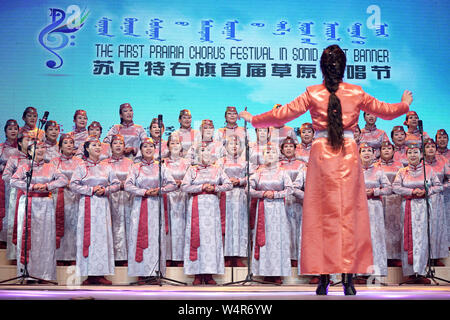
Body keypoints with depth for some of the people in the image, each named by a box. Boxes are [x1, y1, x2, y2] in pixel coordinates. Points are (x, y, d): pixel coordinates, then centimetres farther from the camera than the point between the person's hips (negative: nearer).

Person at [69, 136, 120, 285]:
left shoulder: (106, 167, 12)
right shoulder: (81, 167, 6)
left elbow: (116, 184, 10)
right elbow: (73, 185, -3)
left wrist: (105, 190, -8)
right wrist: (91, 189, -11)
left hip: (102, 205, 2)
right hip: (87, 205, -2)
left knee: (103, 236, -2)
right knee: (88, 236, -5)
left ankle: (100, 274, 1)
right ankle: (89, 274, -2)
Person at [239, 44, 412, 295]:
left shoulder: (313, 94, -2)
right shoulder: (357, 93, 3)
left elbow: (283, 114, 2)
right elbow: (384, 110, 17)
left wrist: (253, 120, 15)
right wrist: (405, 105, 38)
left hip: (322, 155, -1)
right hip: (349, 155, 1)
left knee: (324, 213, 5)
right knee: (349, 213, 5)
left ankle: (324, 277, 6)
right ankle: (348, 278, 5)